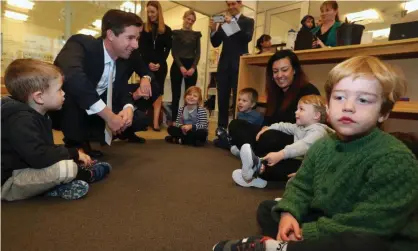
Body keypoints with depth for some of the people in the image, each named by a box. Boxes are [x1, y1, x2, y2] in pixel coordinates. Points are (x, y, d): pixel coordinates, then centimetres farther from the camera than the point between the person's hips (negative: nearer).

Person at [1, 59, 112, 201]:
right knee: (65, 168, -31)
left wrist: (70, 153, -1)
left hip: (26, 170, 11)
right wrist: (73, 153, -23)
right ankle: (87, 174, 0)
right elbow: (38, 157, -34)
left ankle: (57, 186, -8)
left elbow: (45, 149, 13)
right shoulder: (22, 121, -25)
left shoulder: (37, 115, 6)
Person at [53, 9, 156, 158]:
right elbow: (71, 75, -44)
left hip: (95, 115, 6)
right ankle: (76, 142, -15)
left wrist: (128, 107, -25)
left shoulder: (125, 57, -4)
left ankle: (84, 136, 4)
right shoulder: (81, 44, -24)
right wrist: (108, 115, -43)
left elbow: (121, 87, -1)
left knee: (139, 119, -6)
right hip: (62, 110, -6)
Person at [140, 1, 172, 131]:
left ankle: (156, 121, -3)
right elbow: (141, 48, 1)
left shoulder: (166, 30, 7)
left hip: (161, 65, 0)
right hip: (146, 64, 0)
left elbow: (167, 49, 2)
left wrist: (159, 63, -11)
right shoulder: (144, 28, 7)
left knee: (158, 92, -2)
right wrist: (148, 63, -13)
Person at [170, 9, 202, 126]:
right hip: (178, 66, -1)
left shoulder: (196, 34, 13)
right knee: (176, 95, -1)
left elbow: (198, 52, 6)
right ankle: (174, 120, 7)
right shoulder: (177, 33, 7)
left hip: (191, 66, 2)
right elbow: (174, 52, 0)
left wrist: (193, 67, -8)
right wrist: (181, 67, -12)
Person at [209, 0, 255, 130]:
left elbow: (248, 38, -12)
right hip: (224, 64, 4)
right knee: (222, 98, 5)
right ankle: (221, 128, 13)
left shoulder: (248, 21, 7)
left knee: (238, 98, -3)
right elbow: (215, 43, 9)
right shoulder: (223, 22, 15)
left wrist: (233, 24, -21)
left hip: (239, 65, -3)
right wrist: (213, 30, -9)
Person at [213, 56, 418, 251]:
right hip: (323, 221, 7)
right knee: (267, 209, 8)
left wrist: (310, 232, -25)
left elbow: (374, 222, -27)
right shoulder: (322, 146, 0)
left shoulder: (396, 159, -21)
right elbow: (301, 185, 5)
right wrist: (288, 213, -16)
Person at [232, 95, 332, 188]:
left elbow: (303, 146, -32)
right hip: (297, 161, 9)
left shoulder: (318, 130, -15)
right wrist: (267, 129, 7)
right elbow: (284, 126, 25)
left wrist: (280, 155, -46)